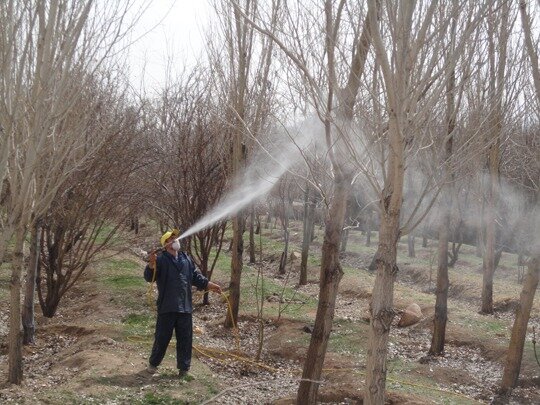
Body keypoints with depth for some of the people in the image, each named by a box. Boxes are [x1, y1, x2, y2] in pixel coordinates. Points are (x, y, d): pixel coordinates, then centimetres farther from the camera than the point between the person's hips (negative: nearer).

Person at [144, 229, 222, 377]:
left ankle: (184, 368, 18)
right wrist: (151, 264, -34)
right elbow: (149, 277, -15)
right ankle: (153, 363, 23)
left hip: (185, 307, 5)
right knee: (162, 338, 4)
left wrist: (210, 285, 8)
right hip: (167, 308, -5)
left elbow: (196, 277, 19)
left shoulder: (186, 259, 13)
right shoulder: (161, 259, -4)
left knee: (185, 339, 8)